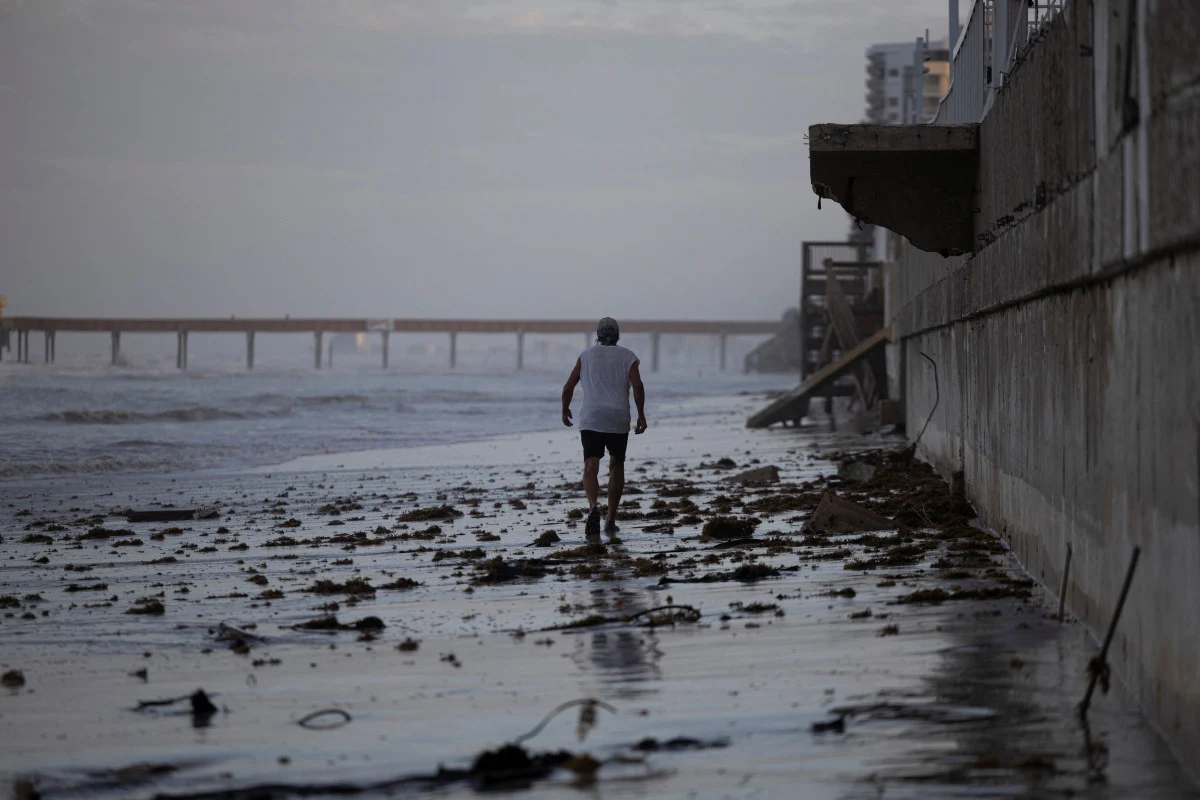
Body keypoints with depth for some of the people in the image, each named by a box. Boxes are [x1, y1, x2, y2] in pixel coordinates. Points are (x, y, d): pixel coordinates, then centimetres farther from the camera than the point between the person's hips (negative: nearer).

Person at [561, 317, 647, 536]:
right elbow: (638, 386, -8)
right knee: (616, 466, 18)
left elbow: (568, 387, 7)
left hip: (590, 419, -1)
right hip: (619, 420, 1)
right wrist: (641, 415, -1)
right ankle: (611, 519, 19)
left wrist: (565, 410, 23)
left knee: (591, 467, -10)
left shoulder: (586, 355, 9)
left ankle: (593, 506, -38)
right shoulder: (627, 356, 7)